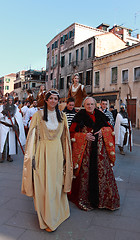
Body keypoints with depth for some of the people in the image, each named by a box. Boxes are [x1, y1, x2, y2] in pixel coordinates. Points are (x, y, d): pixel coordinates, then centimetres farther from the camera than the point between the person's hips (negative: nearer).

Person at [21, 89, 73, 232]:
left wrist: (65, 155, 9)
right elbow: (32, 136, -2)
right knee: (43, 184, 2)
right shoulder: (38, 115, 0)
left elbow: (65, 137, 11)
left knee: (57, 183, 11)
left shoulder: (62, 116, 9)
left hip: (57, 152, 3)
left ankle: (57, 211, 33)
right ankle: (47, 219, 18)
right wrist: (32, 156, -8)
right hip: (43, 152, -2)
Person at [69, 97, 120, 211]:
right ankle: (84, 199, 19)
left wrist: (103, 130, -5)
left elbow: (110, 128, 16)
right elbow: (72, 132, -2)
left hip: (100, 148, 3)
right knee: (86, 172, 1)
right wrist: (84, 136, -14)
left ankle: (103, 197, 23)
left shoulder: (100, 115, 8)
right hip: (85, 149, -3)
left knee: (103, 170, 4)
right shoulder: (80, 116, -1)